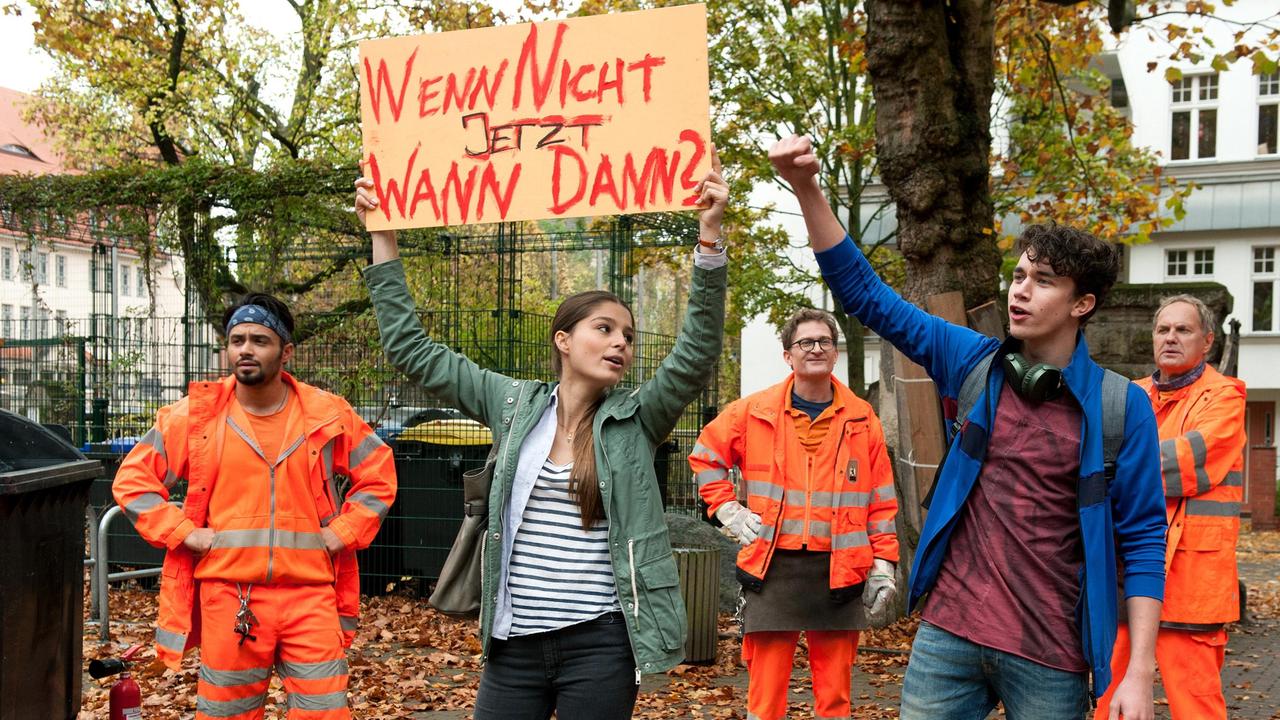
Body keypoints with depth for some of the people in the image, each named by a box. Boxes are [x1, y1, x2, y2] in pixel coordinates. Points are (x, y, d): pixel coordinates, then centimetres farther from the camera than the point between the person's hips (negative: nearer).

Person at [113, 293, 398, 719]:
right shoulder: (196, 414, 2)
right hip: (227, 597, 0)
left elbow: (379, 474, 12)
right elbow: (133, 480, 7)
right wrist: (183, 532, -4)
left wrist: (344, 530, 0)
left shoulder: (327, 415, 3)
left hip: (310, 596, 0)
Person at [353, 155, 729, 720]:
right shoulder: (514, 404, 4)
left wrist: (709, 234, -24)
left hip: (601, 644, -2)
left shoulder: (636, 418, -1)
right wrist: (383, 234, 5)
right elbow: (410, 348, 7)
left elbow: (698, 354, -15)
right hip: (514, 642, 2)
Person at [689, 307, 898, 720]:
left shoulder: (861, 419, 6)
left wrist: (883, 565, 3)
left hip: (839, 573, 1)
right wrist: (727, 509, 5)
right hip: (773, 568, -1)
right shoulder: (754, 412, 3)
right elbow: (705, 456, 16)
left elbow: (882, 500, 8)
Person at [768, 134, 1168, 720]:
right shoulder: (975, 364, 2)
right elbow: (866, 294, 0)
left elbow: (1141, 540, -4)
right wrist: (807, 190, -11)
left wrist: (1140, 673, -9)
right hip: (949, 634, 3)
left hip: (1049, 657, -2)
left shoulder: (1120, 406, -6)